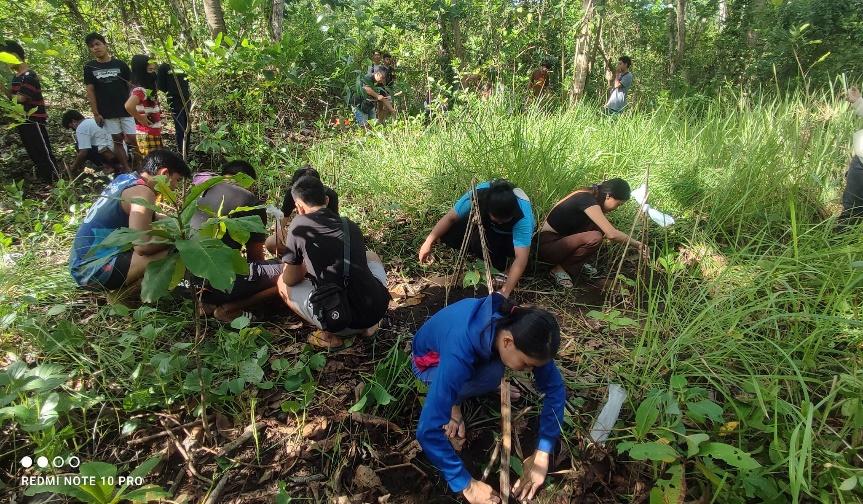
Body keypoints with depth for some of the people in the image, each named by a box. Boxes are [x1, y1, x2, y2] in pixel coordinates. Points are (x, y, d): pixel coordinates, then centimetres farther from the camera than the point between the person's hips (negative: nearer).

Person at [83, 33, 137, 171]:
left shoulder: (120, 64, 2)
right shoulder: (90, 67, 4)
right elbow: (90, 91, 3)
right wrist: (96, 113, -3)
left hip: (126, 110, -1)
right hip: (107, 113, 1)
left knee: (132, 140, -5)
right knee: (117, 140, 6)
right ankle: (127, 170, 10)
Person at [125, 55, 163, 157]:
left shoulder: (149, 88, 9)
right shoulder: (140, 89, -19)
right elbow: (129, 106, -35)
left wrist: (159, 113, 10)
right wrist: (140, 118, -21)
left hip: (154, 133, 9)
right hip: (147, 134, -9)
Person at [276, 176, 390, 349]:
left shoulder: (299, 225, -1)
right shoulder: (350, 225, 15)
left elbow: (290, 280, 7)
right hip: (379, 309, 5)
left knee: (282, 283, 19)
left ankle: (329, 334, 7)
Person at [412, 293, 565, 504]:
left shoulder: (520, 326, -27)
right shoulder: (459, 354, -44)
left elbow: (555, 388, -17)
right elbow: (428, 431, -42)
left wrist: (542, 454, -21)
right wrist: (466, 485, -31)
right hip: (429, 359, -6)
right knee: (491, 374, -31)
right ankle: (453, 401, -3)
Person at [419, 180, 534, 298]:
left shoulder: (523, 216, -40)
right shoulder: (478, 194, -33)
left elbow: (521, 258, -43)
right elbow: (450, 217, -21)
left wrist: (504, 292, -51)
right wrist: (428, 243, -21)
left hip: (513, 237, -3)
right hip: (487, 228, 4)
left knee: (479, 241, -35)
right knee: (448, 232, -20)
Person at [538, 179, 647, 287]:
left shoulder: (589, 195, 6)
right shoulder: (588, 200, -22)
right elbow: (611, 234, -27)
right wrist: (636, 243, -14)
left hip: (560, 238, 9)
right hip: (546, 246, -9)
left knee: (599, 227, -1)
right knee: (594, 238, -27)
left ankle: (577, 264, 9)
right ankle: (560, 269, -9)